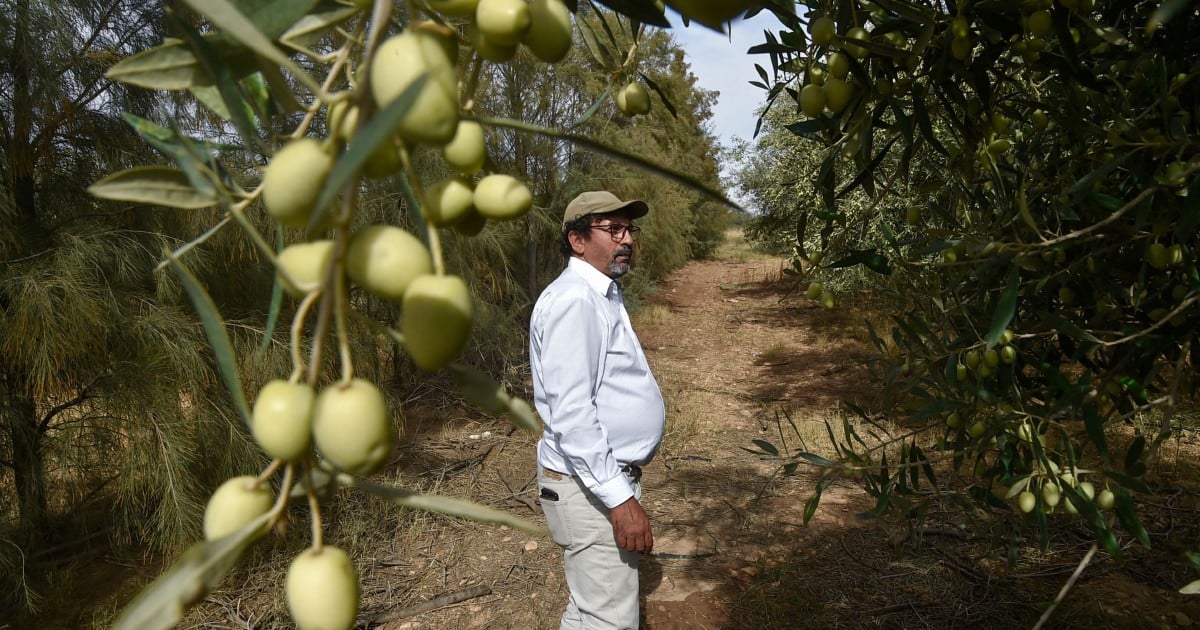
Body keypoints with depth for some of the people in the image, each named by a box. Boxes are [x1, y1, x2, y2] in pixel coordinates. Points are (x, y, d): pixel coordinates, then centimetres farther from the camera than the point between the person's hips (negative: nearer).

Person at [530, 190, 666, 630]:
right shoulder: (573, 300, -20)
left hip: (611, 476, 10)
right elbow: (570, 412, -27)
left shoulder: (601, 296, 12)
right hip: (591, 487, -10)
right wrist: (619, 498, -27)